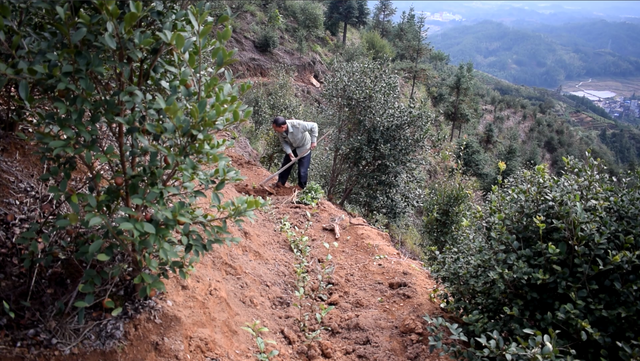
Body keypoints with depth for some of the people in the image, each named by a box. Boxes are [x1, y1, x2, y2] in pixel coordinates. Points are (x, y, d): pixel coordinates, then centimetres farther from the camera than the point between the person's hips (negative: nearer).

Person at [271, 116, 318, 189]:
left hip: (304, 148, -4)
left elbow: (313, 126, -29)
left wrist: (313, 141, -28)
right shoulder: (279, 131, -24)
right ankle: (280, 184, 28)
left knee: (302, 171, -3)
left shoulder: (297, 125, -40)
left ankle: (301, 187, 18)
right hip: (291, 148, 5)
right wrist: (289, 153, -24)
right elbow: (283, 142, -10)